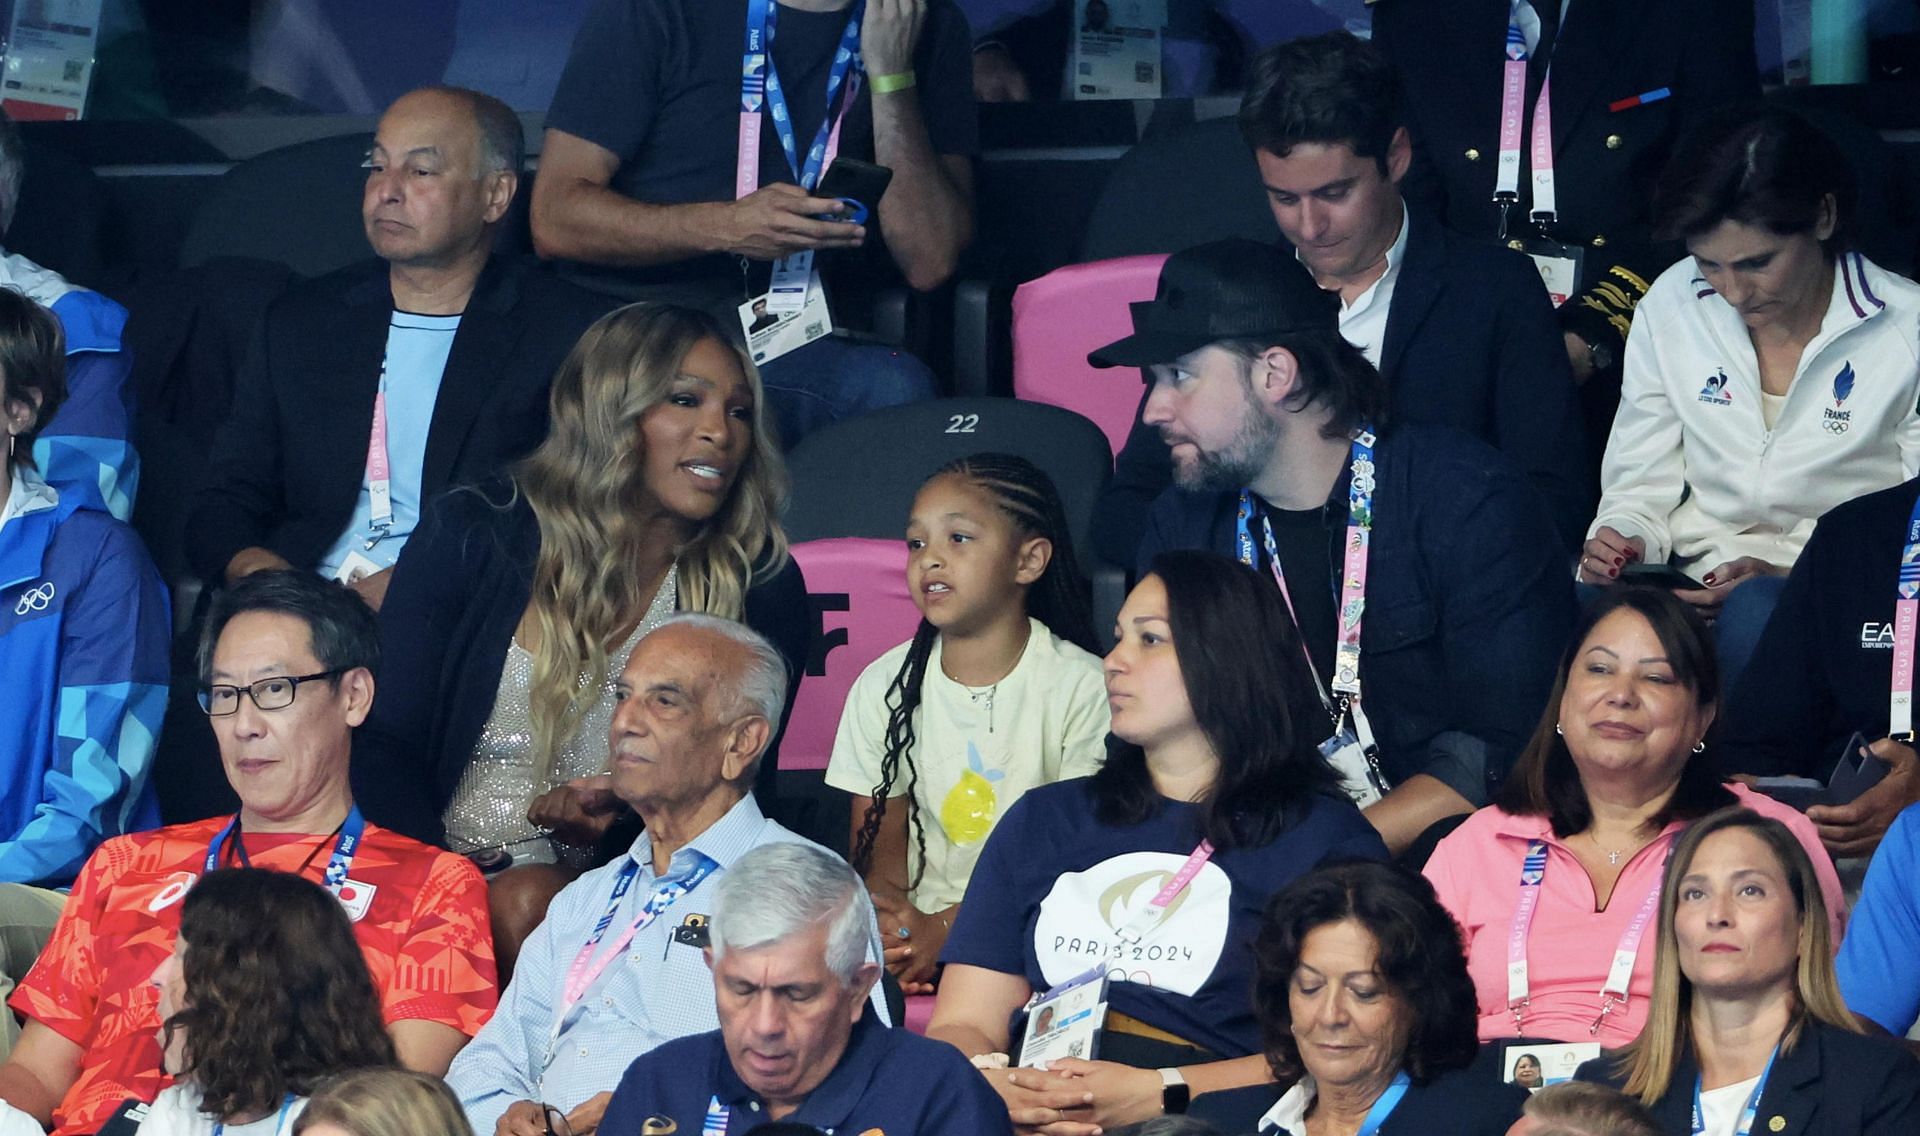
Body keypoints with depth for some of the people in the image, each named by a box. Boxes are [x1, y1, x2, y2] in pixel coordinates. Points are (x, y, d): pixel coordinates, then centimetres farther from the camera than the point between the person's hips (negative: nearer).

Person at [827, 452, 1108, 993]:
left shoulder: (1081, 686, -3)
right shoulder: (884, 686, 8)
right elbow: (880, 847, 8)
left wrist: (947, 928, -18)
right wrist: (894, 927, -17)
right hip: (921, 926, 3)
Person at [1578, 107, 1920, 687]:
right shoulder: (1671, 306, 6)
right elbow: (1639, 491, 12)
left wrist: (1789, 575, -17)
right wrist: (1619, 542, -12)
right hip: (1698, 583, 3)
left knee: (1754, 615, -40)